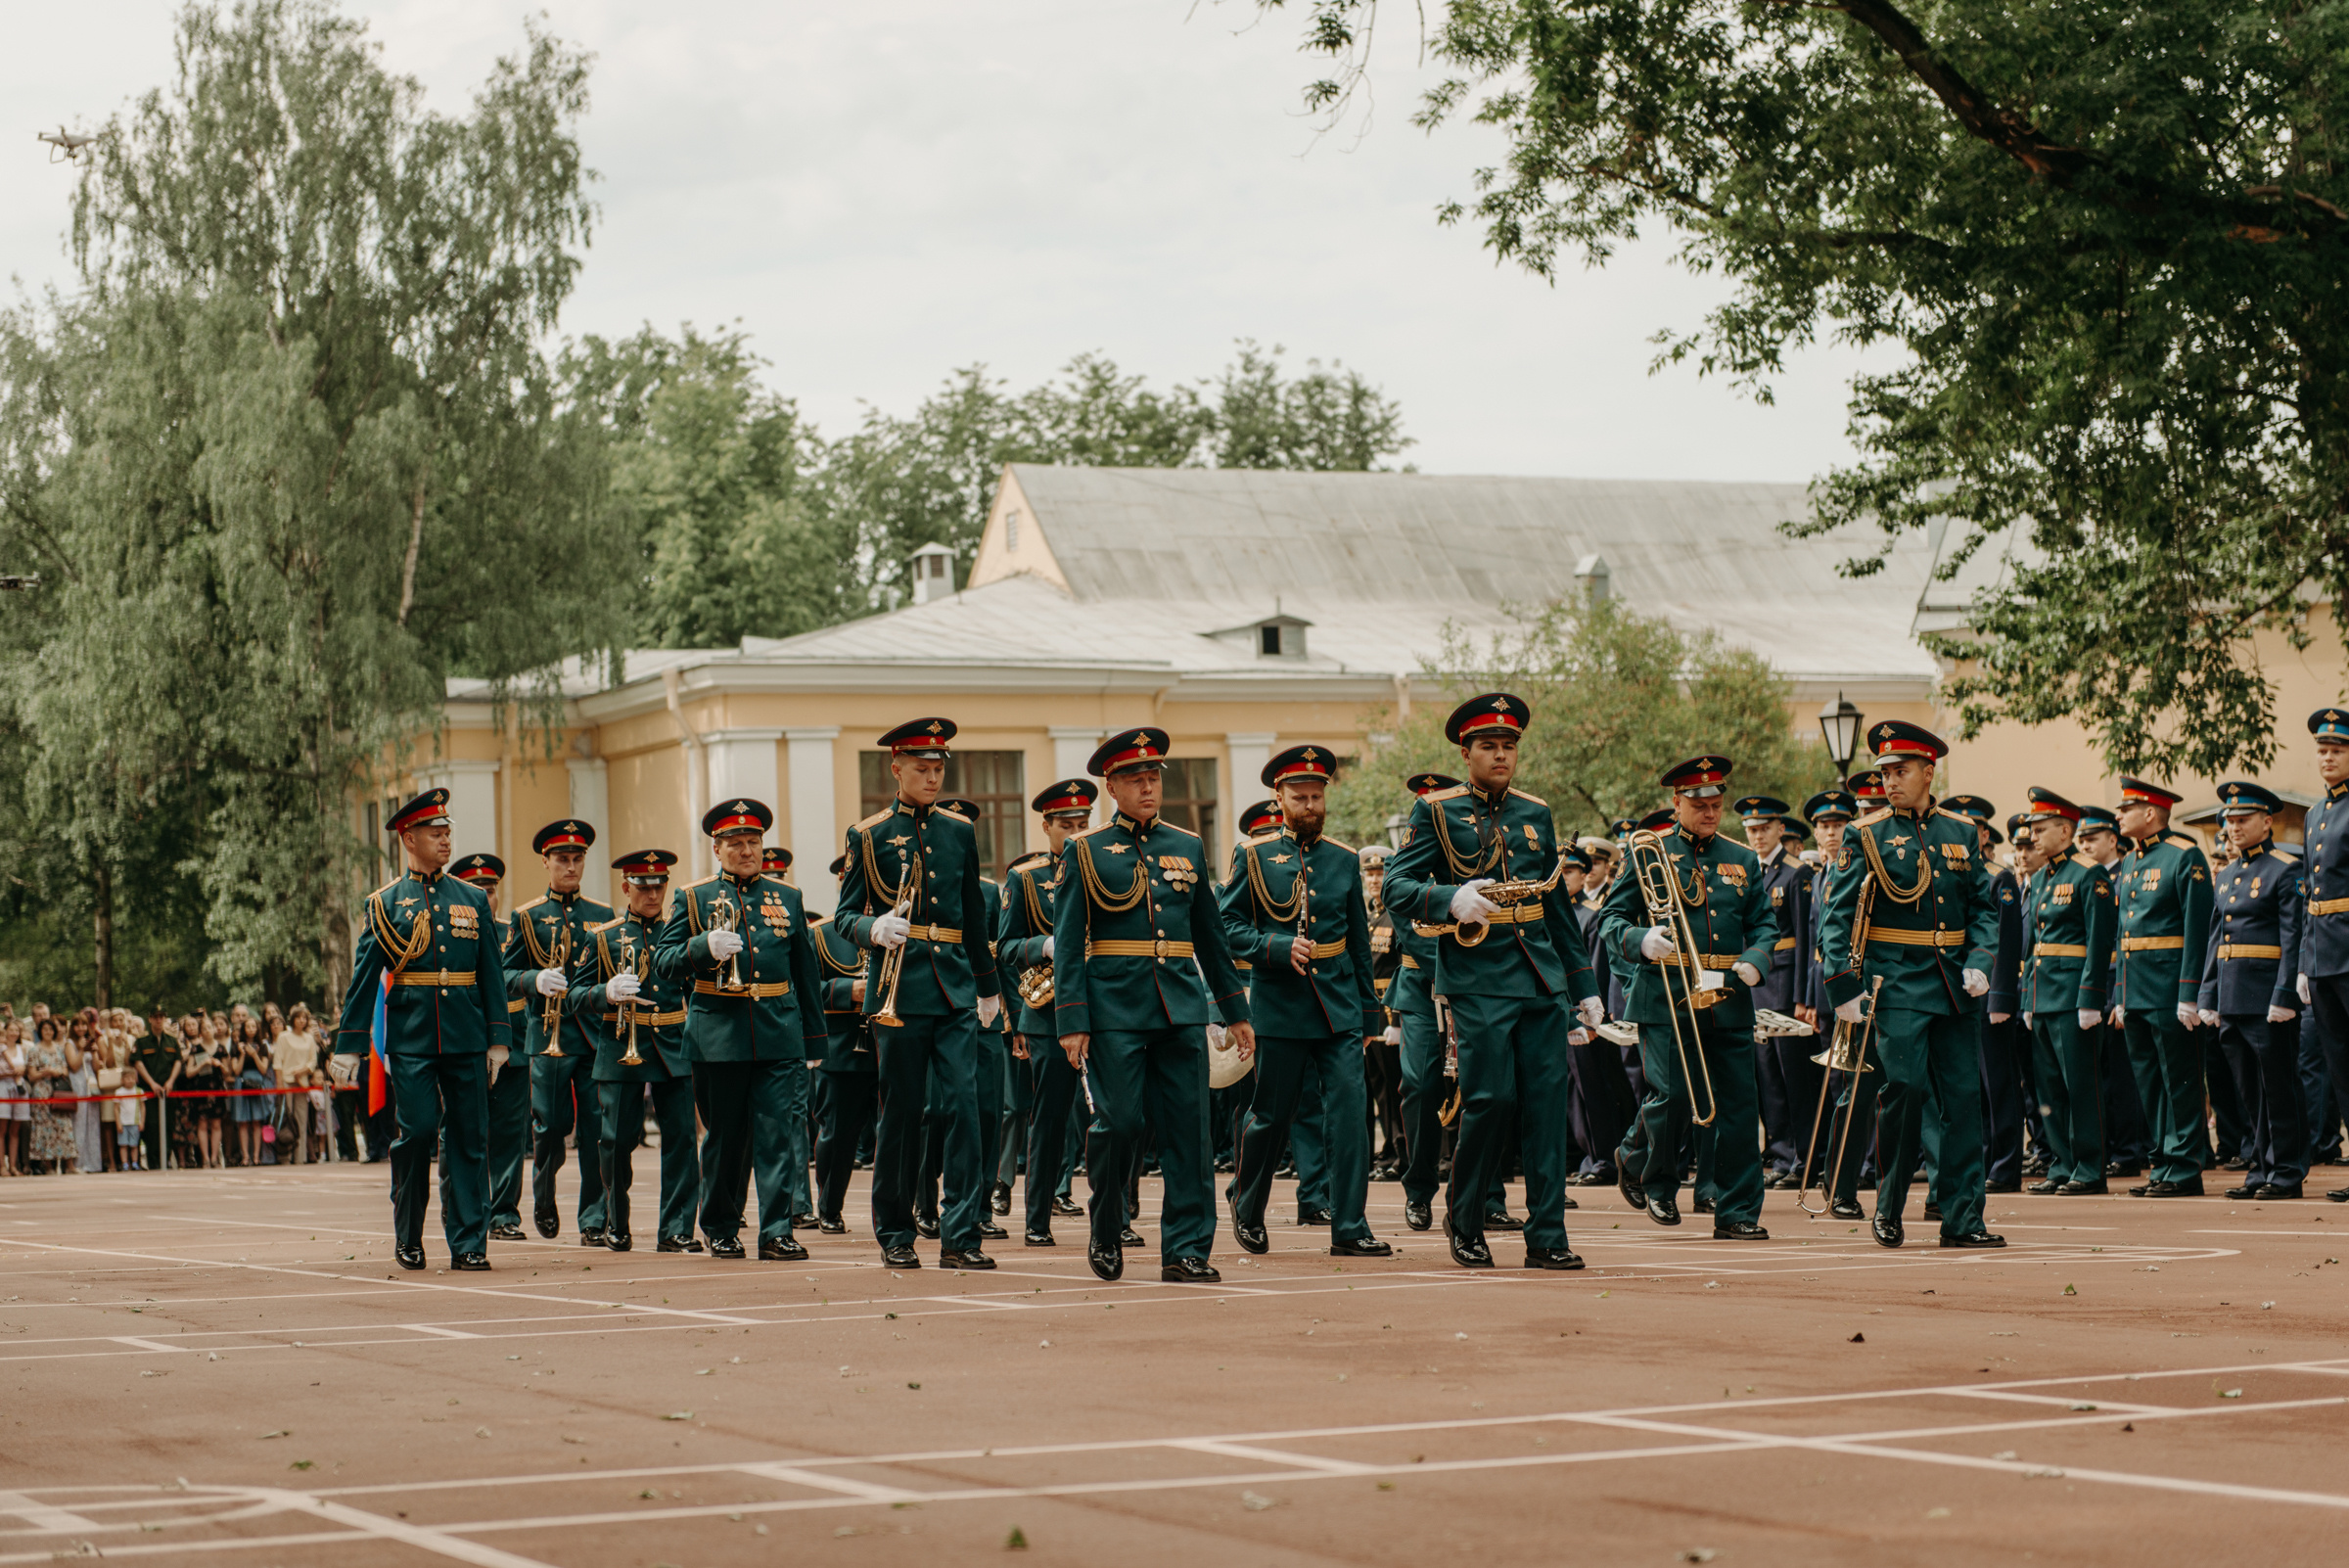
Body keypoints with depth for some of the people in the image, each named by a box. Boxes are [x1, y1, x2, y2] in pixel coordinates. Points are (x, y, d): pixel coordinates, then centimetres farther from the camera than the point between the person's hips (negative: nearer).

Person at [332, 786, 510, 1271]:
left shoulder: (472, 899, 12)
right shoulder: (383, 904, 5)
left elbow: (491, 974, 11)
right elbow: (364, 976, 3)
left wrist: (497, 1039, 3)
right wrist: (350, 1045, -2)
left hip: (466, 1037, 2)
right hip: (410, 1038, -2)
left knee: (469, 1137, 0)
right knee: (417, 1131, -8)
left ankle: (468, 1244, 4)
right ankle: (408, 1238, 9)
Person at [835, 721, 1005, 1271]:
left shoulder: (960, 833, 13)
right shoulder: (868, 835, 2)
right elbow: (846, 916, 1)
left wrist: (988, 986, 22)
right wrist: (874, 929, -21)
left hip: (955, 988, 3)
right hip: (900, 989, -3)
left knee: (963, 1105, -7)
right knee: (901, 1112, 2)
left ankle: (960, 1236, -8)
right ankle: (895, 1235, 13)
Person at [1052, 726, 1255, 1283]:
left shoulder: (1188, 847, 14)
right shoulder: (1086, 851, 3)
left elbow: (1211, 936, 18)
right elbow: (1067, 942, -1)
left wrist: (1236, 1011, 15)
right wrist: (1071, 1021, -9)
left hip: (1181, 1005, 3)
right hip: (1115, 1006, -3)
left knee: (1188, 1127, -1)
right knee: (1119, 1122, -6)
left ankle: (1186, 1250, 2)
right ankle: (1106, 1232, 16)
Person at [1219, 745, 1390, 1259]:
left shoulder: (1345, 861, 10)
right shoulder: (1255, 856, 1)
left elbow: (1360, 943, 15)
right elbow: (1229, 927, -2)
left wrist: (1370, 1013, 14)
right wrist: (1280, 947, -18)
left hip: (1340, 1007, 3)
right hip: (1279, 1006, -3)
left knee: (1350, 1109, -8)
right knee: (1271, 1116, 5)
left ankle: (1349, 1229, -5)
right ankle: (1247, 1208, 29)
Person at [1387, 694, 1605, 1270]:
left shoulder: (1536, 814, 15)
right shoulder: (1436, 812, 2)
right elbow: (1396, 887, -5)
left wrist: (1584, 986, 16)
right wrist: (1451, 900, -24)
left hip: (1542, 977, 4)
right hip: (1478, 979, -4)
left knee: (1547, 1100, -1)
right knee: (1492, 1098, -9)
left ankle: (1547, 1237, 2)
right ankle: (1464, 1220, 12)